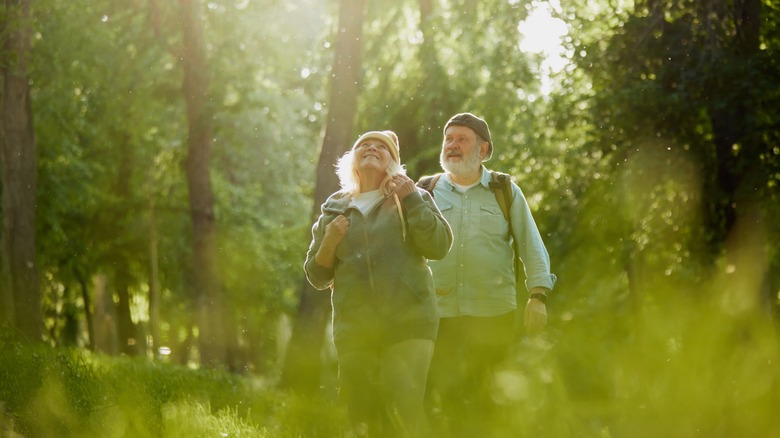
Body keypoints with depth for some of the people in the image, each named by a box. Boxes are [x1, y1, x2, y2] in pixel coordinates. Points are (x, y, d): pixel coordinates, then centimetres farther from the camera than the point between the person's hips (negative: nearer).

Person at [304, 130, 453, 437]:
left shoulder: (412, 198, 10)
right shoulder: (333, 210, 15)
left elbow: (440, 246, -5)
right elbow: (317, 277, 14)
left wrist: (410, 199, -9)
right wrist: (328, 243, -4)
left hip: (409, 322, -3)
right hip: (354, 328, 3)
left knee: (406, 412, -18)